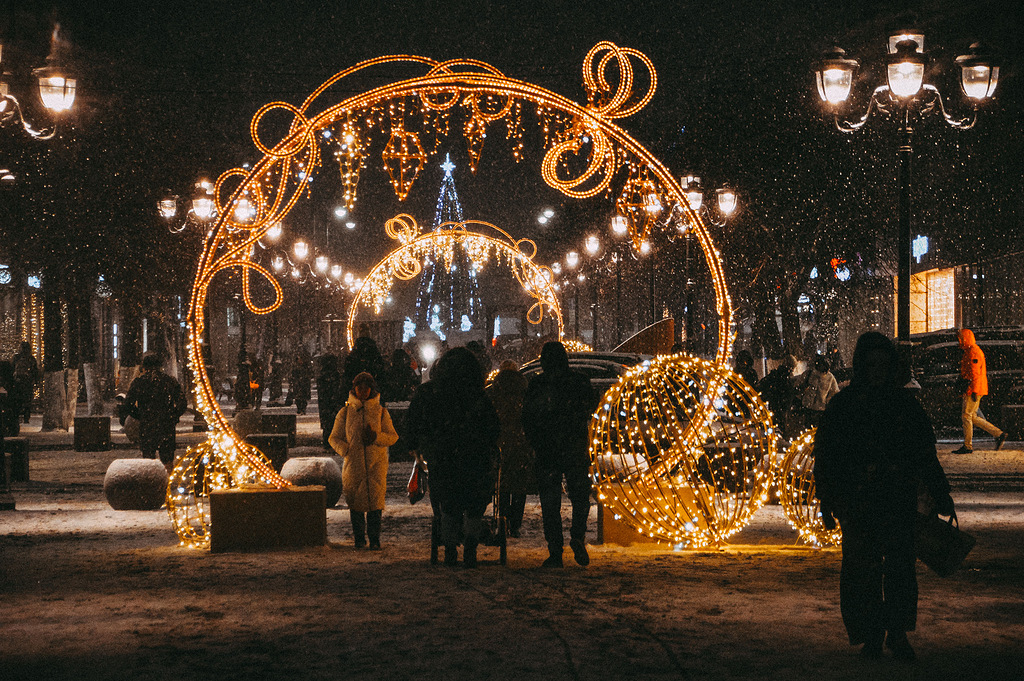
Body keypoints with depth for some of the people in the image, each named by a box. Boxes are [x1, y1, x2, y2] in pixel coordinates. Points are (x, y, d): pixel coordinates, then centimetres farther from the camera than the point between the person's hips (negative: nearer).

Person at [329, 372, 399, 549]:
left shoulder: (381, 412, 9)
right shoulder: (345, 412, 10)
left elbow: (393, 436, 9)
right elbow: (334, 437, 13)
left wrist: (376, 437, -10)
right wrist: (345, 450, -7)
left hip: (376, 464, -1)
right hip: (353, 464, 1)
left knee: (375, 500, -7)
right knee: (356, 501, 0)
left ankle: (374, 538, 1)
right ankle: (359, 538, 11)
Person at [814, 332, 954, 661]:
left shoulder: (906, 403, 7)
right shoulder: (842, 405, 2)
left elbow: (926, 454, 12)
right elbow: (825, 457, 5)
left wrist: (940, 495, 10)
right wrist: (827, 505, 3)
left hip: (900, 500, 1)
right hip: (857, 503, -1)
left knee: (900, 563, -7)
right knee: (862, 568, 2)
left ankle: (897, 632, 6)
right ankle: (870, 635, 14)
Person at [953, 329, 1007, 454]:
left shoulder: (974, 352, -14)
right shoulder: (968, 352, 18)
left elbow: (975, 373, -20)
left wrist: (974, 391, -23)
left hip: (974, 390, -10)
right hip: (970, 391, 10)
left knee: (966, 416, -5)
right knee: (973, 417, 11)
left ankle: (967, 446, 0)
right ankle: (998, 434, 11)